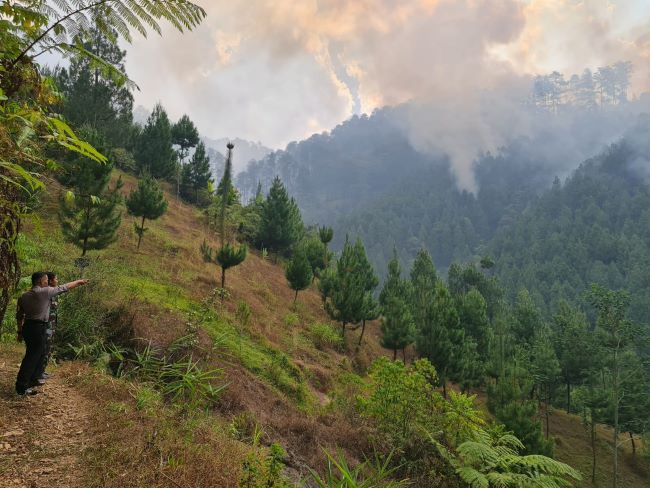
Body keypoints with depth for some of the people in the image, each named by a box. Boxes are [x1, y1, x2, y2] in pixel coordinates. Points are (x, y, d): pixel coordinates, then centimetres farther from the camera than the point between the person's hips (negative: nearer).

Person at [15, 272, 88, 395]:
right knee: (32, 357, -4)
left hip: (27, 327, 8)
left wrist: (20, 331, 19)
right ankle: (21, 387, -4)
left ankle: (32, 380, 30)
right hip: (38, 328, -8)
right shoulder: (45, 292, -11)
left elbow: (19, 316, 12)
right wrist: (79, 282, 12)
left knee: (36, 354, 20)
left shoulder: (23, 296, 9)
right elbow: (64, 287, -2)